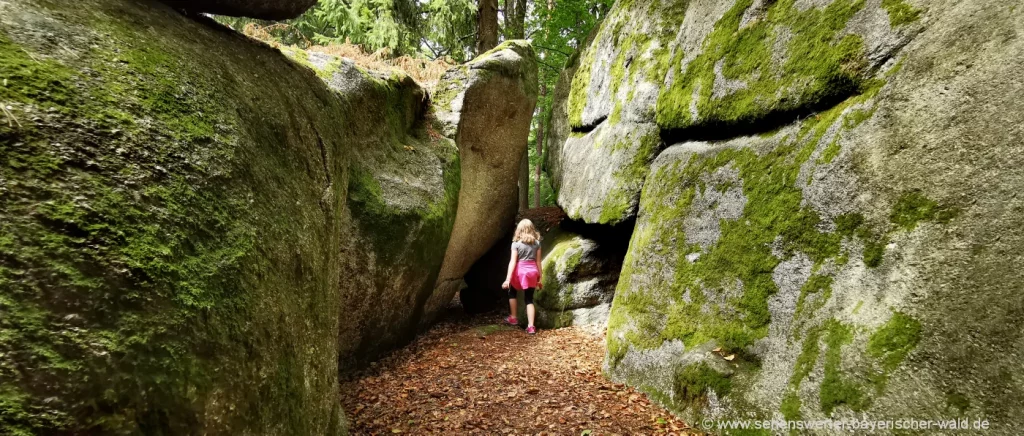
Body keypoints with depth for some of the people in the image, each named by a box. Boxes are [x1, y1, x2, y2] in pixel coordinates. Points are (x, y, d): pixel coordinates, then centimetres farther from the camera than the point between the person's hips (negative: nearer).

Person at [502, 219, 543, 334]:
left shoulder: (516, 243, -6)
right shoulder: (537, 243, 3)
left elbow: (513, 262, -11)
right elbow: (538, 262, 4)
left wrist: (508, 279, -12)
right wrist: (539, 278, 11)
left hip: (520, 271, -2)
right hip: (532, 272, 3)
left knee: (512, 292, 24)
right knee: (529, 299, 9)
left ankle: (513, 318, 28)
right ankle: (531, 326, 2)